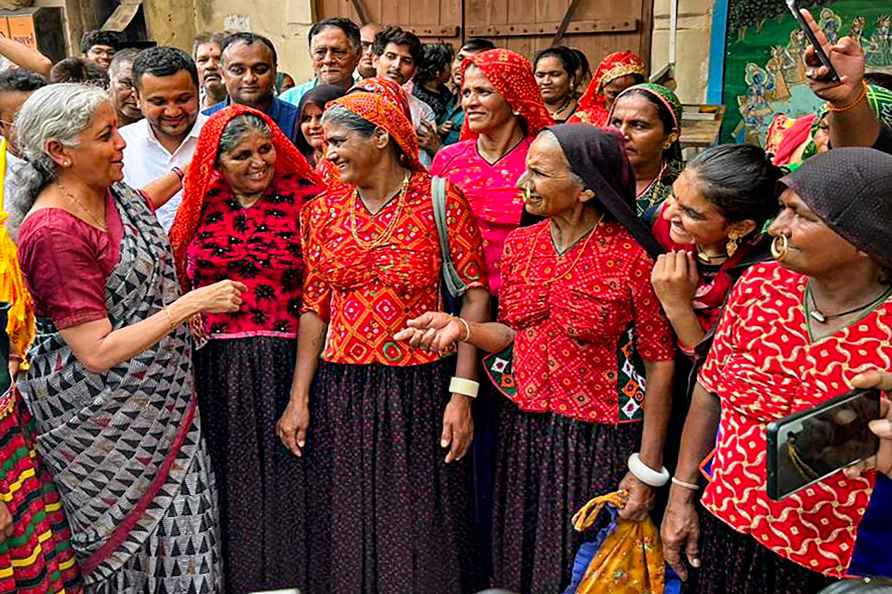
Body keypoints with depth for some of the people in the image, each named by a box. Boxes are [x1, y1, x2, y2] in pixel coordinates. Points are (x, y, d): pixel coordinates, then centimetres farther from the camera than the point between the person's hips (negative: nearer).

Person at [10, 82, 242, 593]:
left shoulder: (113, 193, 2)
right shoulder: (54, 232, -25)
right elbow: (97, 352, -27)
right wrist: (193, 303, -26)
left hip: (159, 396, 8)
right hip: (105, 422, -8)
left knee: (180, 524, 14)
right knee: (132, 536, 8)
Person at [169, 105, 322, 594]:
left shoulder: (304, 194, -2)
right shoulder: (203, 201, 6)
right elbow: (180, 280, 14)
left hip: (286, 358, -2)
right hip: (216, 364, 3)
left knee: (285, 468, 5)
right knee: (230, 473, 12)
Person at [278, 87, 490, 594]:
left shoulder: (440, 200, -6)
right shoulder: (323, 211, 6)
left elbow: (475, 293, -8)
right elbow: (315, 307, 7)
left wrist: (462, 394, -14)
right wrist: (299, 398, 3)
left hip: (421, 388, -3)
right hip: (340, 390, 4)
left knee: (422, 539, 7)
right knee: (346, 540, 13)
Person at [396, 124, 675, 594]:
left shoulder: (632, 256, -16)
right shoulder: (520, 244, 1)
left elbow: (660, 363, -11)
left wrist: (647, 468, -10)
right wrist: (461, 327, -10)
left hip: (599, 438, -5)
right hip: (523, 430, 5)